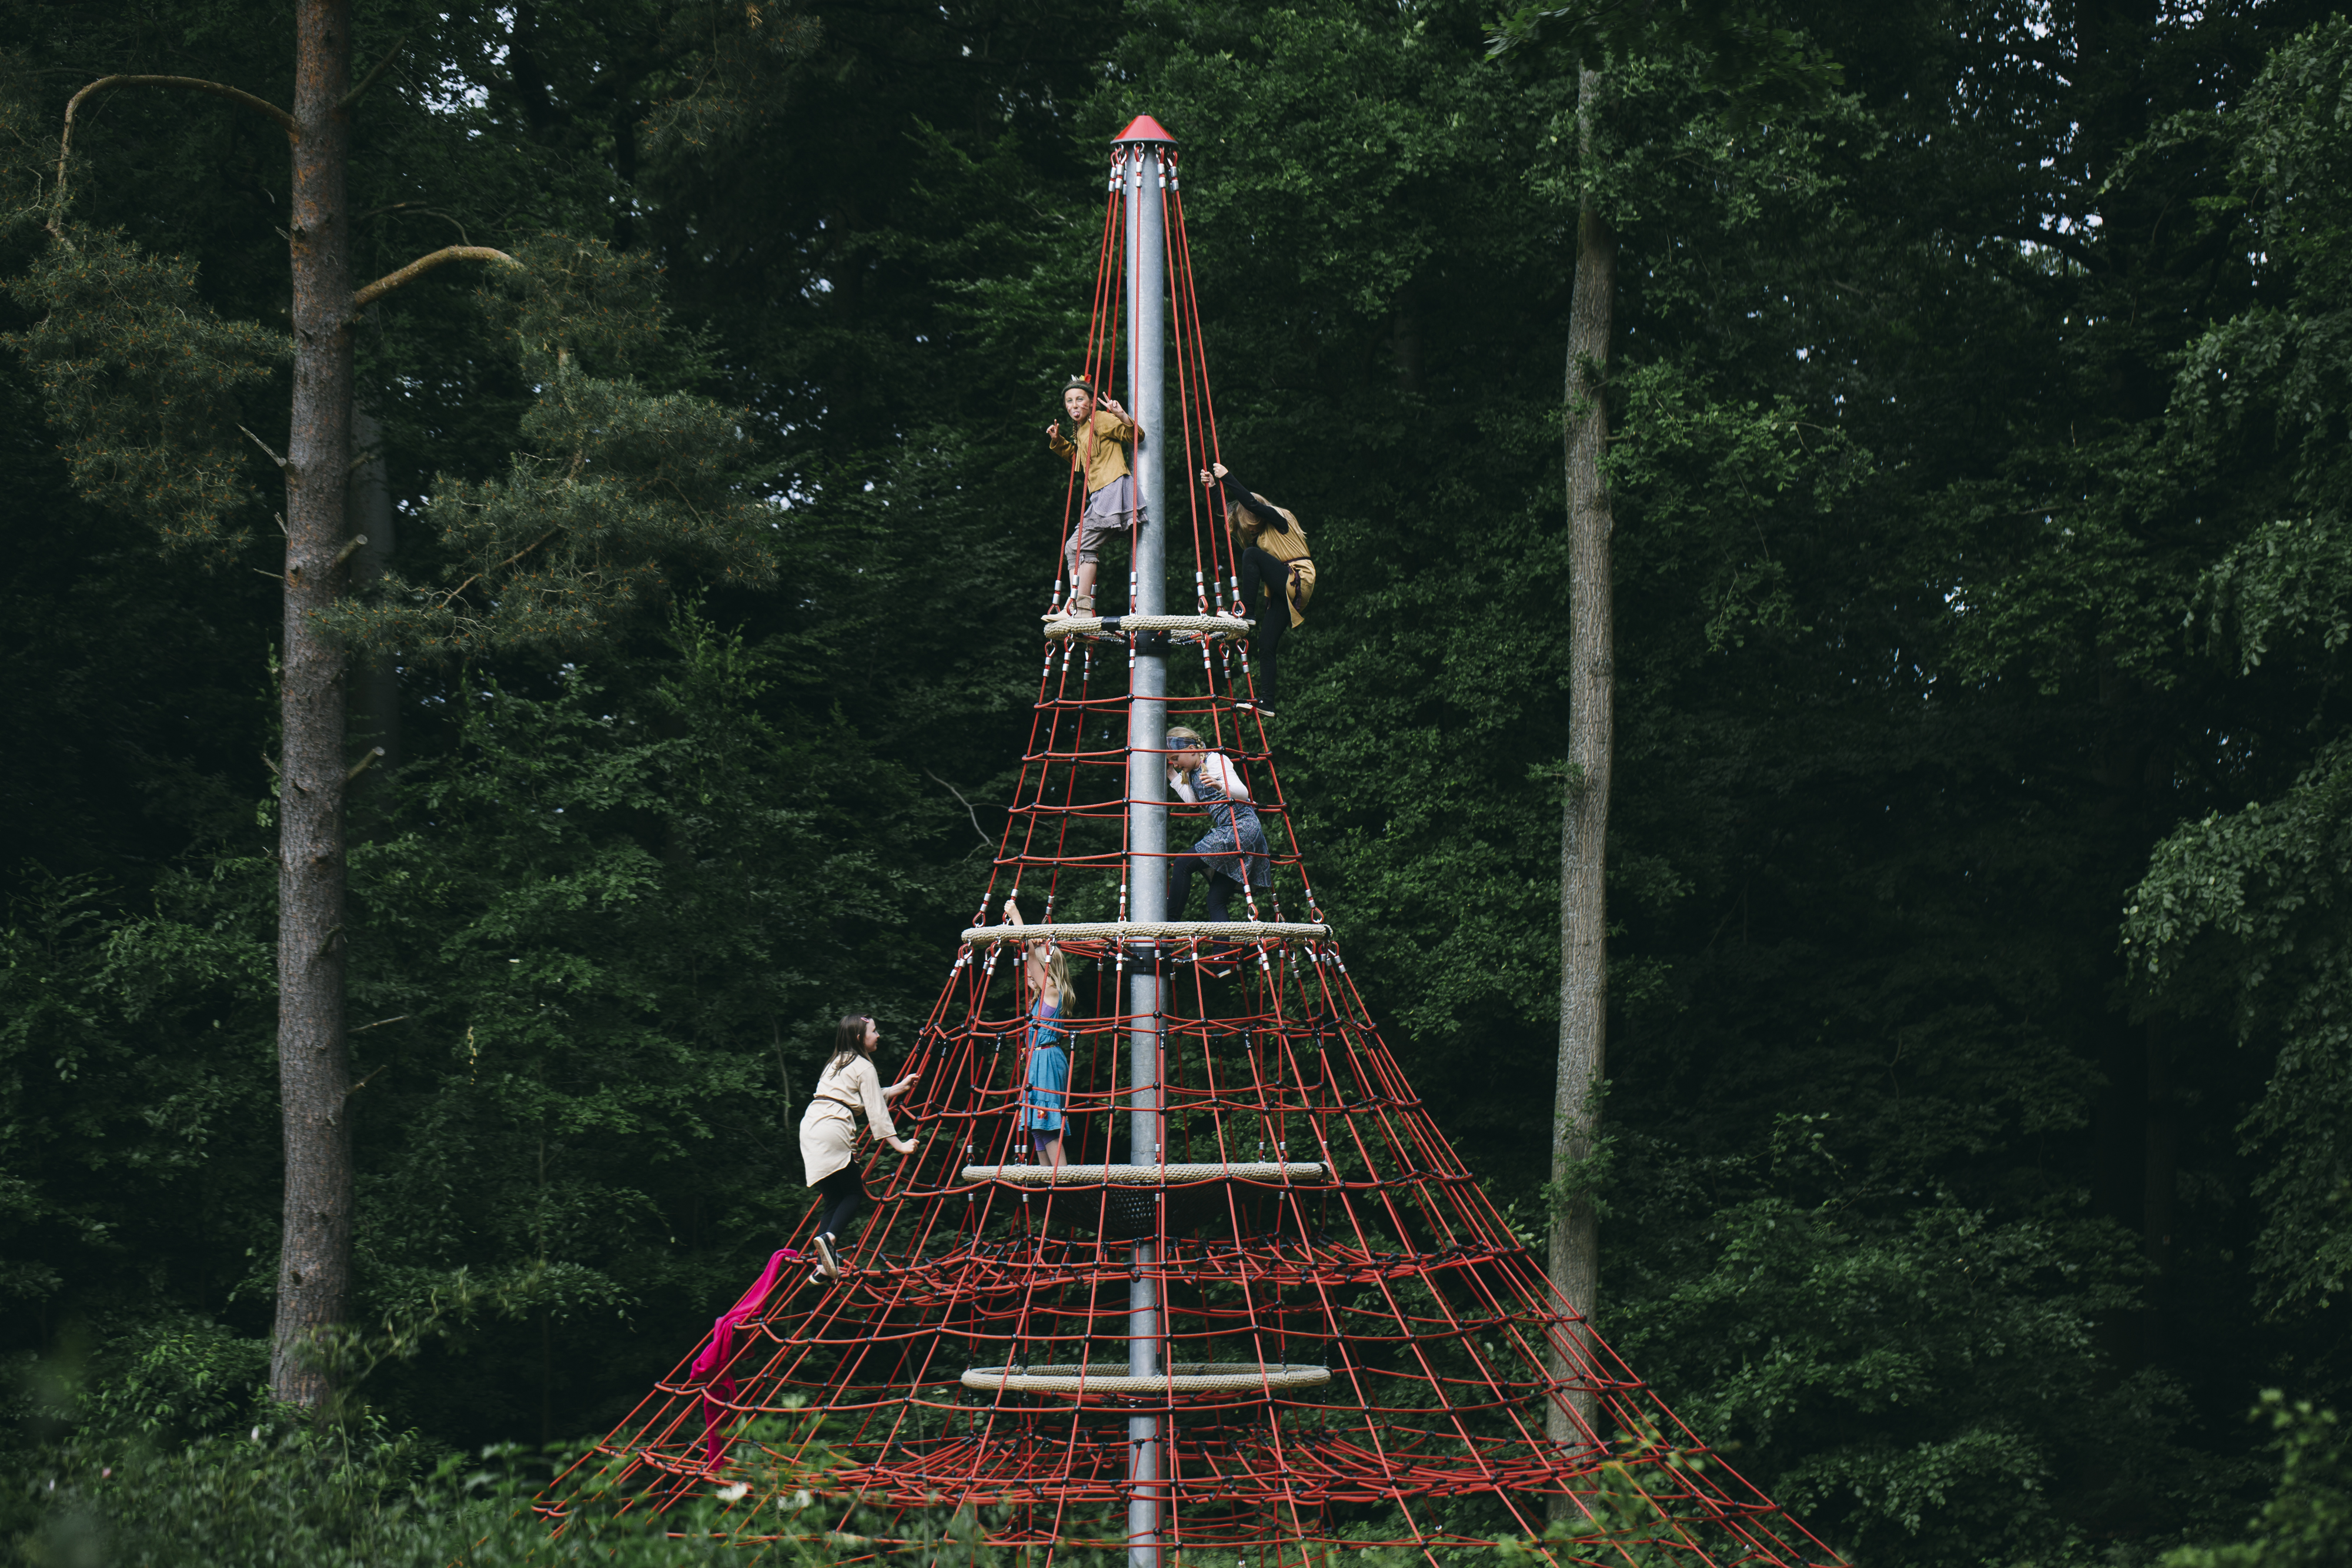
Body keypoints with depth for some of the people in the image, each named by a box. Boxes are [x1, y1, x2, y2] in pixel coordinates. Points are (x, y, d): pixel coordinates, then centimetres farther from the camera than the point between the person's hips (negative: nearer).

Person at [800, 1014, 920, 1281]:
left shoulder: (838, 1063, 26)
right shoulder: (864, 1067, 1)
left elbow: (872, 1097, 35)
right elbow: (876, 1111, -4)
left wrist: (901, 1088, 43)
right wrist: (899, 1144, -2)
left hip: (810, 1126, 8)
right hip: (833, 1129, -8)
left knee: (834, 1198, 10)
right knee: (853, 1192, -1)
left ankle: (823, 1266, 2)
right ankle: (830, 1238, -27)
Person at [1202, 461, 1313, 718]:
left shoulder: (1279, 521, -6)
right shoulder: (1260, 533, 18)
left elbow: (1251, 504, -20)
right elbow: (1232, 505, 18)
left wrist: (1227, 478, -17)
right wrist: (1214, 486, 7)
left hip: (1298, 580, -9)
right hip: (1284, 590, 9)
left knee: (1252, 555, -23)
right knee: (1266, 645, -2)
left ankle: (1247, 612, -25)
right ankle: (1266, 703, -6)